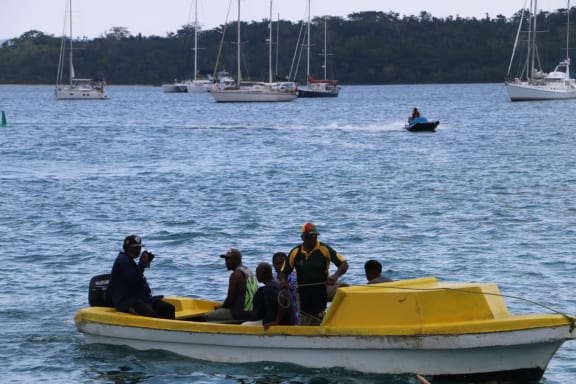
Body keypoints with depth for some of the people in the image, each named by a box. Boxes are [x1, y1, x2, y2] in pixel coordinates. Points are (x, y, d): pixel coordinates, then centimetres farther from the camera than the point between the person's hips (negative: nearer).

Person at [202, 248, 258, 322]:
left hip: (240, 313, -10)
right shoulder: (249, 272, 16)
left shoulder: (235, 275, -15)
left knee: (207, 317, -3)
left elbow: (230, 298, -15)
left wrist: (220, 307, 4)